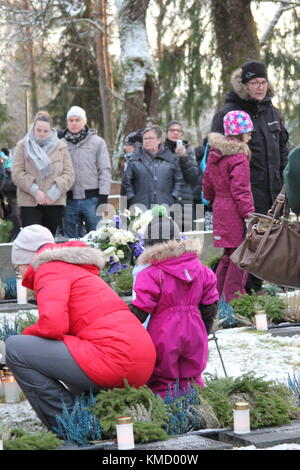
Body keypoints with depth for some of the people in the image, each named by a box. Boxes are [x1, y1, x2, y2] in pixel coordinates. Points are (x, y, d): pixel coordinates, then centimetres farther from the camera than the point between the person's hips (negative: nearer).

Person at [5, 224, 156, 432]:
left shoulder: (49, 269, -1)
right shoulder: (78, 269, 29)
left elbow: (53, 324, -16)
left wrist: (27, 334, 4)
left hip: (113, 357, -10)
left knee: (15, 348, -7)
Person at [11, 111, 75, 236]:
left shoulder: (60, 146, 9)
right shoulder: (23, 146, 6)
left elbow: (69, 174, 3)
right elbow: (17, 174, -2)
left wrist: (54, 193, -11)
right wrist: (35, 191, -14)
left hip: (55, 202, 2)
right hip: (29, 202, -2)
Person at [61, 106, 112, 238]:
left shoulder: (97, 142, 2)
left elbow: (105, 170, 0)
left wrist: (103, 196, -8)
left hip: (92, 199, -2)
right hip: (70, 200, 2)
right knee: (71, 240, 7)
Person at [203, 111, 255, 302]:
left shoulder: (214, 155, 12)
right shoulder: (239, 158, -15)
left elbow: (207, 186, 20)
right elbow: (240, 191, -19)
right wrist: (249, 214, -18)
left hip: (220, 211, 9)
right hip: (235, 214, -9)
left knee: (229, 254, 19)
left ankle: (217, 294, 25)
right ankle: (232, 299, -2)